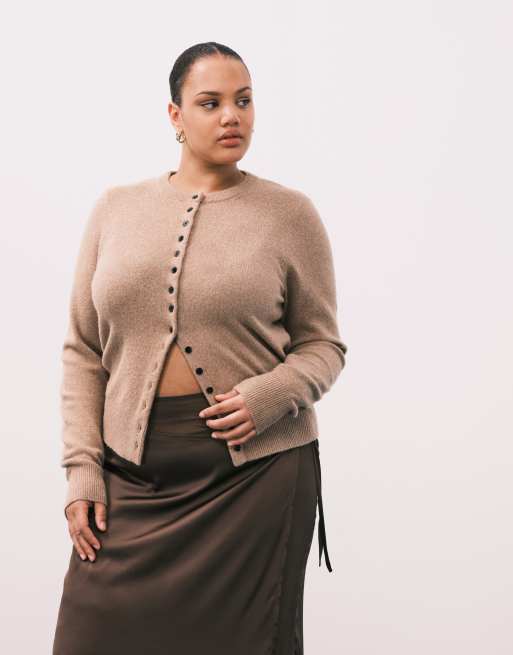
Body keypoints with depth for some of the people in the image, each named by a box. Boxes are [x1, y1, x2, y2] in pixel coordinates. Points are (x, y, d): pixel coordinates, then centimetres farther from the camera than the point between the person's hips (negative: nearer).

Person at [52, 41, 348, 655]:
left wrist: (271, 395, -16)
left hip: (255, 467, -2)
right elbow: (83, 350, 9)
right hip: (131, 468, 2)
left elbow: (323, 345, 4)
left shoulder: (289, 212, 1)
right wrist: (82, 467, 1)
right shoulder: (116, 207, 7)